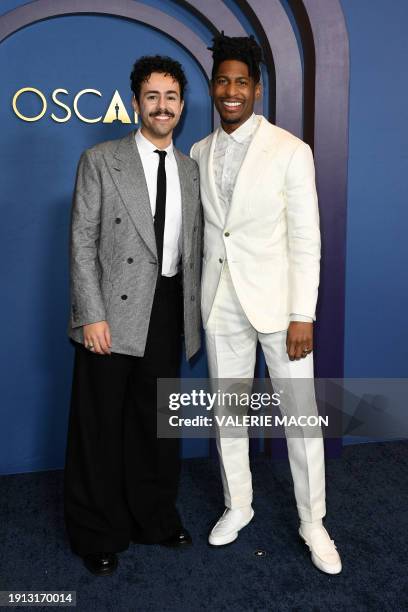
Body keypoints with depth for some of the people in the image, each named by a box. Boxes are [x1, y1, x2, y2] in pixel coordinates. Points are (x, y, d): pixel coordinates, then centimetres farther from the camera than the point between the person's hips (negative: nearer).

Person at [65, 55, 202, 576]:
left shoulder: (190, 170, 11)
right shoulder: (100, 161, -2)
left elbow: (192, 248, 13)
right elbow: (83, 242, -7)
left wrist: (192, 311, 9)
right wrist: (92, 315, -15)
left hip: (167, 311, 4)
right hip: (113, 312, -4)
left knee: (156, 420, 15)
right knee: (101, 424, 7)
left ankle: (155, 516, 33)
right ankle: (96, 533, 24)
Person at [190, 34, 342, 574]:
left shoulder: (291, 151, -7)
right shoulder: (199, 153, 7)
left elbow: (306, 241, -9)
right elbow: (201, 230, 12)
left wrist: (303, 316, -13)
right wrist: (194, 301, 10)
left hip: (276, 300, -4)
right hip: (220, 301, 4)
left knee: (301, 412, 3)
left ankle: (312, 522, 21)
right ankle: (237, 504, 33)